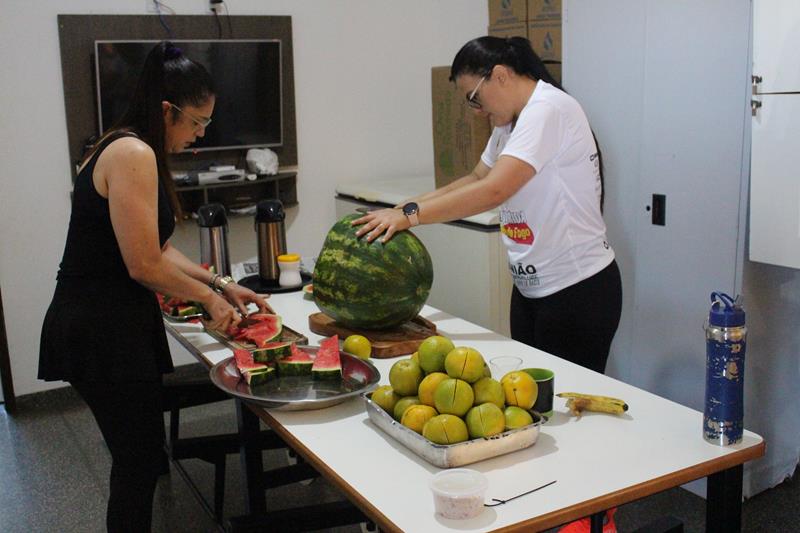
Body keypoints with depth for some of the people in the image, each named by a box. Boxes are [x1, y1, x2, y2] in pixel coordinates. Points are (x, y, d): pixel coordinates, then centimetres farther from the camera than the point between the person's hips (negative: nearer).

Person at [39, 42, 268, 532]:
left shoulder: (132, 151, 14)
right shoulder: (134, 155, -18)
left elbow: (158, 250, 15)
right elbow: (144, 265, -20)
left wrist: (220, 284, 11)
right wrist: (209, 298, -6)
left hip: (114, 326, 10)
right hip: (101, 331, -10)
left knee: (138, 458, 17)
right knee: (140, 462, 2)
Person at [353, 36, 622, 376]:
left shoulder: (549, 109, -19)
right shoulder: (510, 122, 12)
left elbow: (494, 191, -29)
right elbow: (476, 179, 12)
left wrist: (410, 214, -26)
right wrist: (399, 210, 0)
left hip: (577, 289, -9)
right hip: (531, 287, 9)